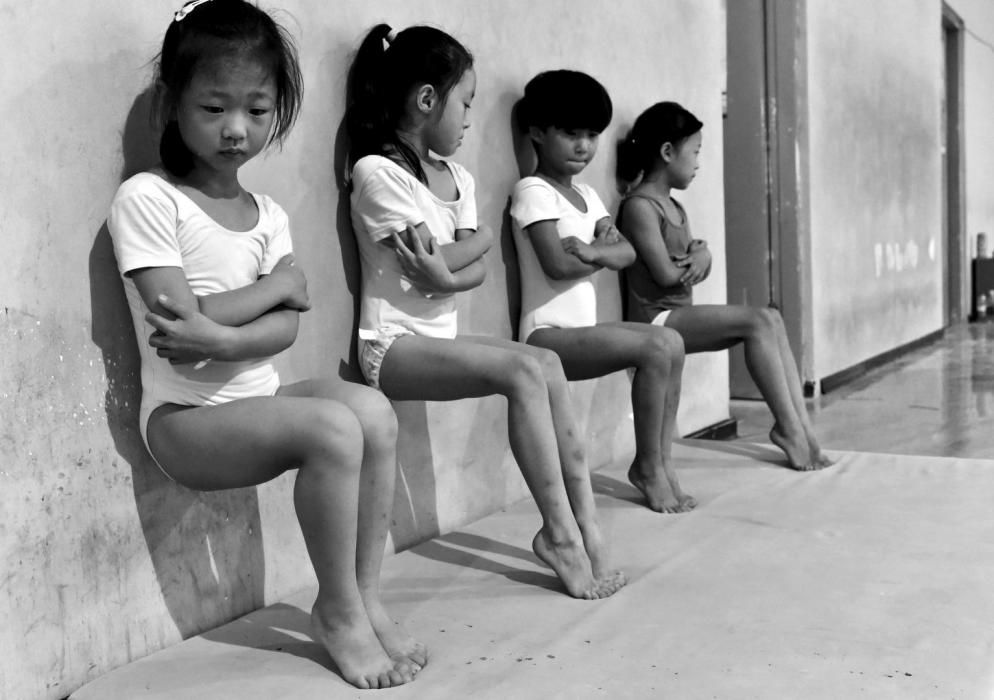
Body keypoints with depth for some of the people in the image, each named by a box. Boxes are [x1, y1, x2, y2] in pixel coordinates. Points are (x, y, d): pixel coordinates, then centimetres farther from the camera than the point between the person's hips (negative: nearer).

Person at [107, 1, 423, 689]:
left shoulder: (268, 214, 9)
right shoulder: (146, 198, -8)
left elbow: (284, 328, -3)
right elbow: (181, 318, -17)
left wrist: (221, 338, -24)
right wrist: (279, 282, -7)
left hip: (257, 397, 6)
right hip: (185, 415, -6)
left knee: (373, 411, -19)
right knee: (335, 429, -27)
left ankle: (365, 597, -6)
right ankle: (339, 612, -8)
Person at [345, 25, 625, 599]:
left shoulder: (458, 179, 14)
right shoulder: (376, 172, -11)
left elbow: (477, 272, 3)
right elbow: (438, 271, -15)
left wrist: (447, 270, -16)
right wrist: (479, 239, 1)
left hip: (440, 336, 7)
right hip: (393, 345, -7)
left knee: (547, 364, -14)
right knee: (525, 369, -25)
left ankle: (584, 520, -12)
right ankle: (562, 534, -19)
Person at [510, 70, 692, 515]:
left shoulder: (586, 195, 17)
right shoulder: (533, 191, -8)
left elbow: (628, 253, 4)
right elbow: (558, 264, -20)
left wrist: (593, 251, -18)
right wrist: (606, 250, -2)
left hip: (582, 328, 8)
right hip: (548, 334, -8)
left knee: (671, 343, -5)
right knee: (656, 350, -21)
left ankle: (662, 459, 1)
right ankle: (648, 467, -6)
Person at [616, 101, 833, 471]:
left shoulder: (674, 208, 18)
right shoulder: (639, 205, -12)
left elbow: (692, 270, 14)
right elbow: (666, 274, -17)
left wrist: (701, 256, -9)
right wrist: (696, 256, 2)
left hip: (681, 317, 9)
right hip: (656, 319, -9)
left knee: (771, 319, -5)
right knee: (758, 321, -20)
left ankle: (800, 422, -11)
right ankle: (788, 427, -14)